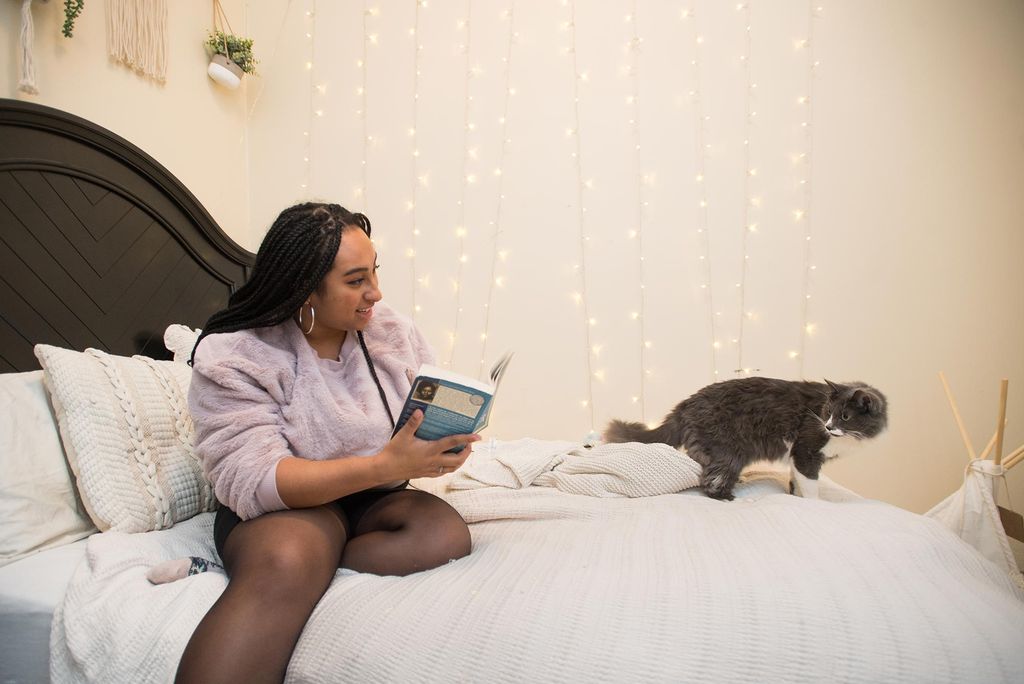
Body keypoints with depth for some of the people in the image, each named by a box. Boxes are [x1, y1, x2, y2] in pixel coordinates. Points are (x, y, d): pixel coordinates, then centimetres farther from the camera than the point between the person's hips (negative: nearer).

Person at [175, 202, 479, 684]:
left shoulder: (396, 334, 2)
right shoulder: (233, 358, -11)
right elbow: (253, 482, -21)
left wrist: (448, 441, -17)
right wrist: (386, 466, -31)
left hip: (377, 500, 6)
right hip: (281, 507, -5)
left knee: (447, 534, -28)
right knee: (284, 561, -40)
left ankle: (300, 573, -21)